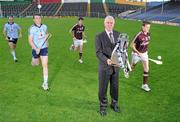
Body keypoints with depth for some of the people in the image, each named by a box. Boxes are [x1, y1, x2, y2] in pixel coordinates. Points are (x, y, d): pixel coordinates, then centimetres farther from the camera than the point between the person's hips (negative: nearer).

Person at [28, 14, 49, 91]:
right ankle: (34, 60, 57)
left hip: (44, 48, 2)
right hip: (36, 49, -2)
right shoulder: (32, 28, -12)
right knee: (36, 64, 17)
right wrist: (36, 49, -28)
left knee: (45, 65, -4)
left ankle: (45, 83, 3)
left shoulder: (44, 27, 1)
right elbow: (30, 41, -17)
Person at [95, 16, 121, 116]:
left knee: (115, 86, 17)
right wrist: (106, 60, -32)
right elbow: (98, 52, -16)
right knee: (103, 88, 9)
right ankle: (103, 106, 29)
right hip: (105, 66, -3)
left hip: (116, 66, 4)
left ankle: (114, 103, 39)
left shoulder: (118, 34, 4)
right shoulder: (100, 36, -9)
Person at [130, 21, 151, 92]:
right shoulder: (139, 35, -25)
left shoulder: (148, 34, -5)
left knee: (146, 69, -4)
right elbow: (132, 45, -20)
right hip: (136, 54, -5)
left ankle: (144, 85, 6)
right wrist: (138, 53, -26)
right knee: (132, 67, 16)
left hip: (144, 53, 5)